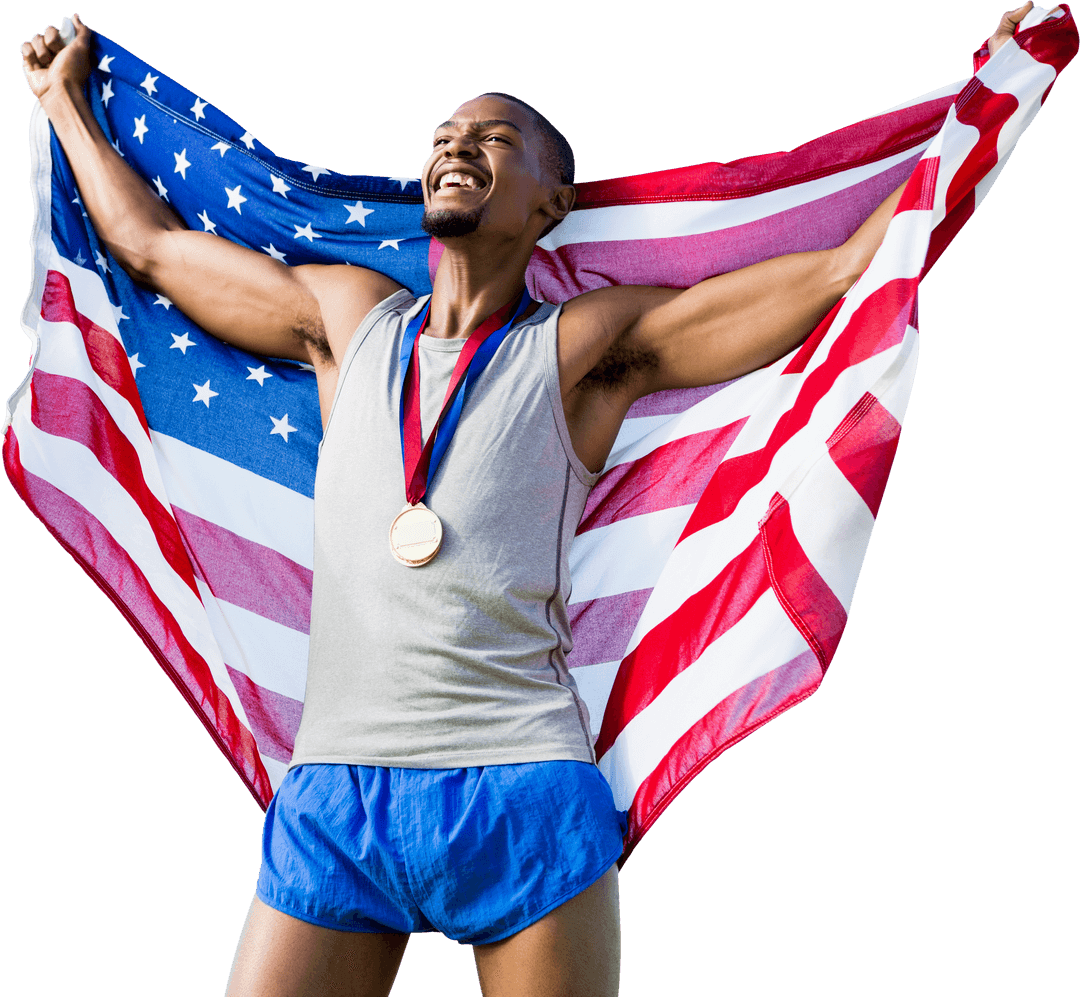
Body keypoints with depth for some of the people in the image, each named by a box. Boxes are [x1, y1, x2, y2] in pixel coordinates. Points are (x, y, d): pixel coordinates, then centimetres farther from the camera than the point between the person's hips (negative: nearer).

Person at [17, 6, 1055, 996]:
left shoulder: (588, 343, 5)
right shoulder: (345, 315, 14)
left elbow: (845, 268, 4)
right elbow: (150, 244, 28)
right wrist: (64, 97, 40)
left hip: (523, 790, -2)